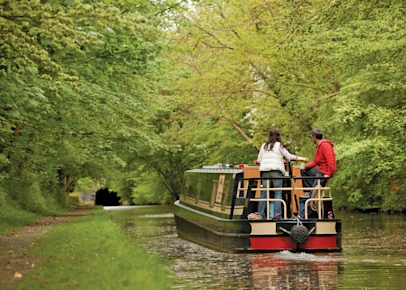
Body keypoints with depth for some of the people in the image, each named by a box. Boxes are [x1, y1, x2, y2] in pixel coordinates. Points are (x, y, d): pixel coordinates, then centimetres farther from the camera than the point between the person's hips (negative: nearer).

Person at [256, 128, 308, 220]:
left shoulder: (264, 146, 16)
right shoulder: (279, 145, 4)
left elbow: (259, 160, 16)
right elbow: (289, 156, 2)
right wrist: (301, 158, 10)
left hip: (264, 170, 4)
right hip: (276, 170, -4)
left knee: (264, 192, 5)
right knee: (278, 192, -2)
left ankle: (260, 214, 1)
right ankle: (277, 214, -11)